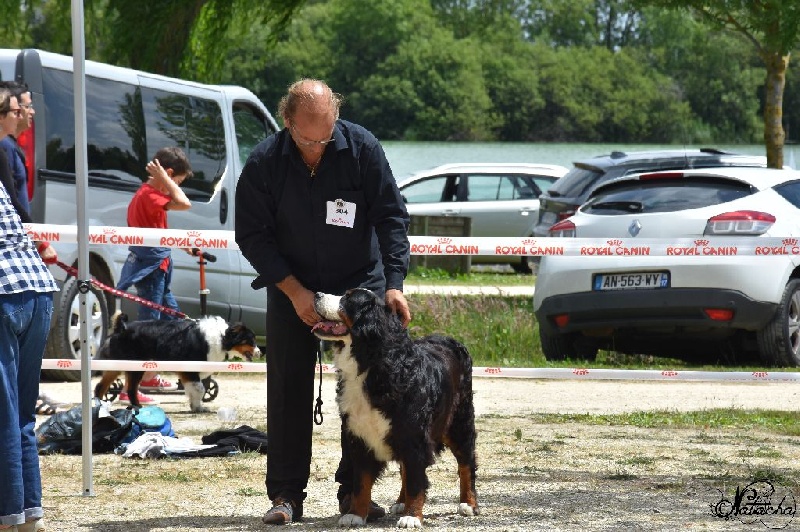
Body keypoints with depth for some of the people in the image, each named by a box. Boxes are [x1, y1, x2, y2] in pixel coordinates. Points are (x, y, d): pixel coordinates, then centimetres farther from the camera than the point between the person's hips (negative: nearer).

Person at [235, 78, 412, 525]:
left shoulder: (363, 148, -14)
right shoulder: (264, 164, -13)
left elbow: (391, 217, -9)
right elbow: (252, 235, -6)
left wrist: (394, 283, -18)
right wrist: (294, 291, -14)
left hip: (360, 286, 0)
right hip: (292, 290, 0)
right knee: (288, 388, -3)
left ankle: (355, 490, 6)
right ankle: (287, 494, 2)